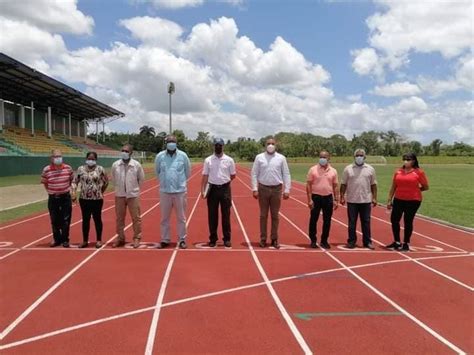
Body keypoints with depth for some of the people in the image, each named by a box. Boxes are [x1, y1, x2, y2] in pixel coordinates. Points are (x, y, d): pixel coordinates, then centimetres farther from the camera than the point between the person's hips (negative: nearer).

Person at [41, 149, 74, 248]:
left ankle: (65, 240, 14)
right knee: (55, 221, 9)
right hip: (53, 198, 0)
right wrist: (51, 191, 2)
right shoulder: (46, 170, -8)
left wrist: (67, 189, 7)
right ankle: (57, 239, 24)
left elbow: (72, 180, 12)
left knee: (66, 220, 3)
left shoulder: (68, 168, -4)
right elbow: (44, 182, 6)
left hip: (66, 197, 0)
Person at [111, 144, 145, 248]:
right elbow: (113, 178, 13)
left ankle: (137, 238, 15)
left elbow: (141, 179, 6)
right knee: (119, 218, 10)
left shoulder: (136, 165, -8)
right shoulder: (115, 165, -4)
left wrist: (134, 188, 8)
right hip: (120, 195, 2)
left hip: (133, 195, -2)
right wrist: (119, 187, 13)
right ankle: (120, 238, 23)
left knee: (136, 218, 3)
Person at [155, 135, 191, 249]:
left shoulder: (182, 155, -3)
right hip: (165, 191, 1)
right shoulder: (160, 156, -2)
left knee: (181, 217, 6)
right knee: (164, 217, 9)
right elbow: (157, 171, 13)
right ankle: (165, 240, 20)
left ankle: (182, 239, 17)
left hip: (180, 191, -1)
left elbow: (187, 171, 9)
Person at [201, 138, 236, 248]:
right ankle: (213, 239, 16)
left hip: (225, 189, 0)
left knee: (226, 215, 5)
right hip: (212, 189, 1)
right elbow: (205, 176, 0)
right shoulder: (208, 160, 2)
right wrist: (202, 190, -6)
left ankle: (227, 239, 13)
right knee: (212, 215, 6)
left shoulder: (229, 160, 1)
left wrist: (225, 181, 2)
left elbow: (233, 175, 9)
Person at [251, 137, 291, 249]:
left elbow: (286, 174, 3)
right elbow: (254, 174, 1)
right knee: (263, 215, 6)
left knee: (275, 215, 7)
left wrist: (287, 190, -2)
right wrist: (254, 189, -6)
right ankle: (263, 239, 15)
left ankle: (274, 239, 16)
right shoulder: (259, 157, 1)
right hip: (263, 188, 0)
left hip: (277, 189, 0)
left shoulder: (281, 158, 2)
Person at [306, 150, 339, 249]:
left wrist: (336, 200, 3)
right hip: (316, 197, -2)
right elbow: (308, 185, -4)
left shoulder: (333, 171, 4)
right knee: (313, 219, 3)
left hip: (328, 198, 2)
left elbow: (335, 186, 8)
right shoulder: (313, 170, -3)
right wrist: (310, 199, -10)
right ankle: (313, 240, 16)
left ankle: (324, 241, 19)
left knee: (327, 220, 7)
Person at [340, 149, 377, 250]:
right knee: (352, 222, 5)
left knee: (366, 222, 7)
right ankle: (351, 241, 14)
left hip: (366, 200, 1)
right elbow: (343, 184, 3)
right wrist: (342, 197, -2)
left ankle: (367, 241, 16)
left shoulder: (370, 169, 5)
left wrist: (374, 198, 3)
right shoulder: (348, 169, 2)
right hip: (352, 200, -1)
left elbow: (373, 185, 7)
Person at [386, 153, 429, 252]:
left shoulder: (419, 172, -6)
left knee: (408, 222, 4)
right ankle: (397, 242, 23)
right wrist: (389, 200, 8)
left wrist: (415, 190, 1)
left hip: (413, 201, -4)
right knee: (394, 219, 7)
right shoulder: (398, 172, 4)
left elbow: (426, 187, 2)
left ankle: (406, 244, 18)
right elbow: (393, 187, 9)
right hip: (398, 200, 4)